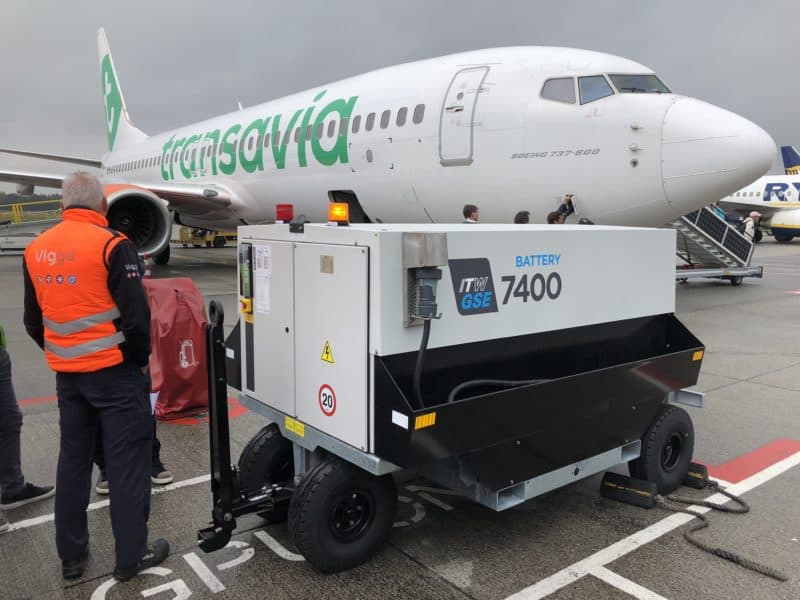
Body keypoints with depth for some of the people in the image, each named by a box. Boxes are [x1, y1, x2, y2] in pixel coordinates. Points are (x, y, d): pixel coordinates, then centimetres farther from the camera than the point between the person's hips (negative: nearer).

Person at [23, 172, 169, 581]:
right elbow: (135, 314, -17)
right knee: (126, 461, 3)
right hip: (115, 371, -6)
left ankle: (71, 555, 27)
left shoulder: (36, 250, 6)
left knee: (73, 459, 16)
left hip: (67, 374, 6)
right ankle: (131, 556, 12)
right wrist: (140, 359, -2)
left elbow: (33, 320, 13)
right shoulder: (111, 245, -14)